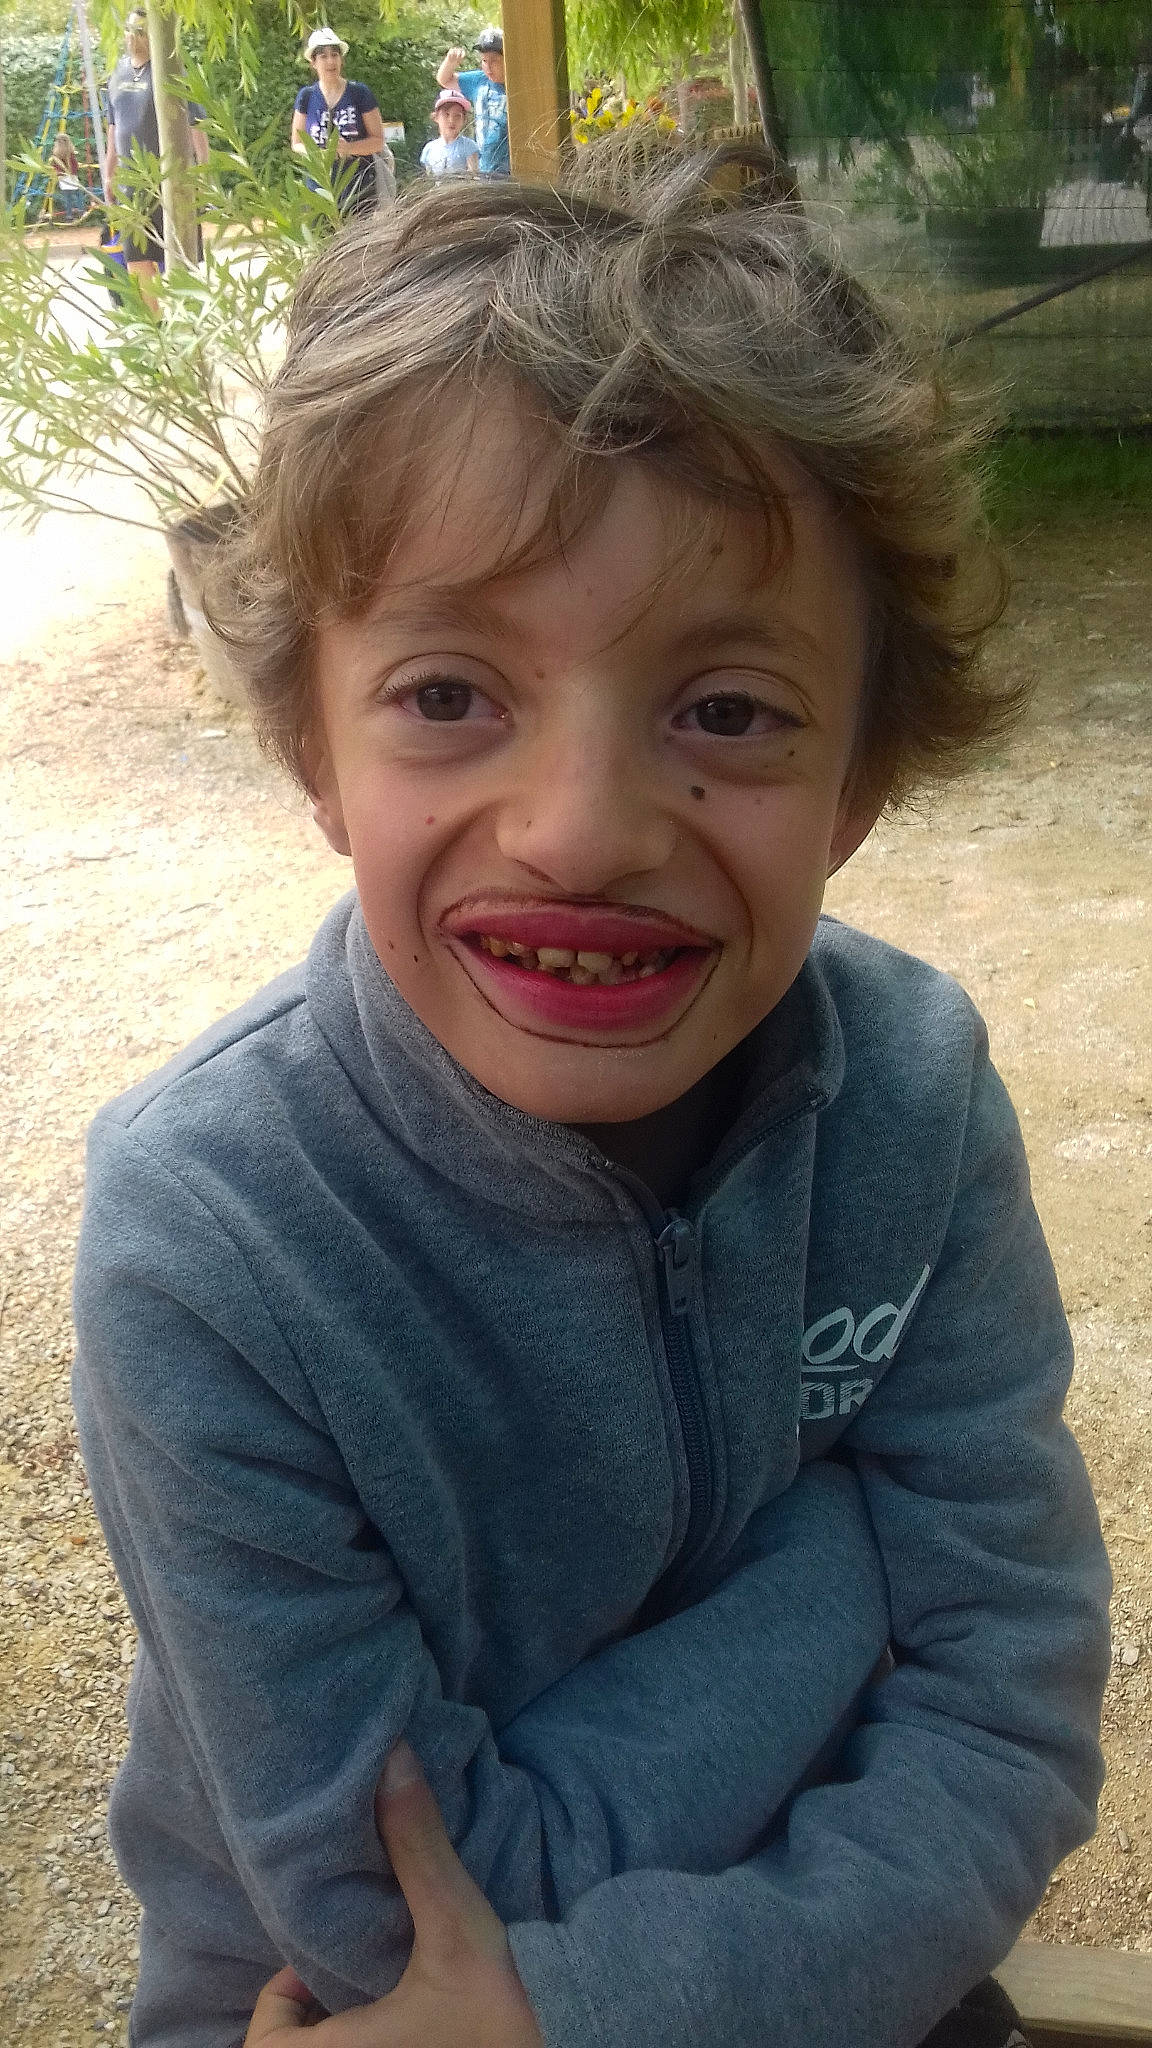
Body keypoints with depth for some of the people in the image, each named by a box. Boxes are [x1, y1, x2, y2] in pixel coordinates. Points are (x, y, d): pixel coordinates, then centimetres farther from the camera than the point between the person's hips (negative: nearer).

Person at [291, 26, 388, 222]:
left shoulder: (359, 93, 1)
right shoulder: (307, 96, 8)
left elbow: (378, 140, 2)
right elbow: (297, 143, 13)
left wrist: (349, 148, -16)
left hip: (359, 186, -2)